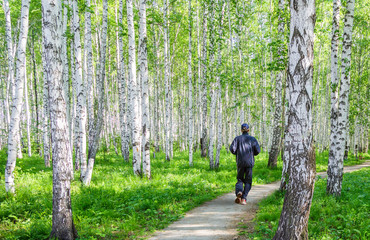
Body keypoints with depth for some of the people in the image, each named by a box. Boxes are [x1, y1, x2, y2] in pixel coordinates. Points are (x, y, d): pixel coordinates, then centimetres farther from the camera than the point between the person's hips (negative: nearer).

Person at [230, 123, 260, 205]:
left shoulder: (237, 138, 4)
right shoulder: (252, 139, 3)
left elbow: (232, 149, -6)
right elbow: (257, 150, -4)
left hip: (240, 162, 1)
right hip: (249, 162, -1)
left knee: (240, 179, 15)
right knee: (248, 181, 8)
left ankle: (239, 191, -15)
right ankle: (243, 198, -4)